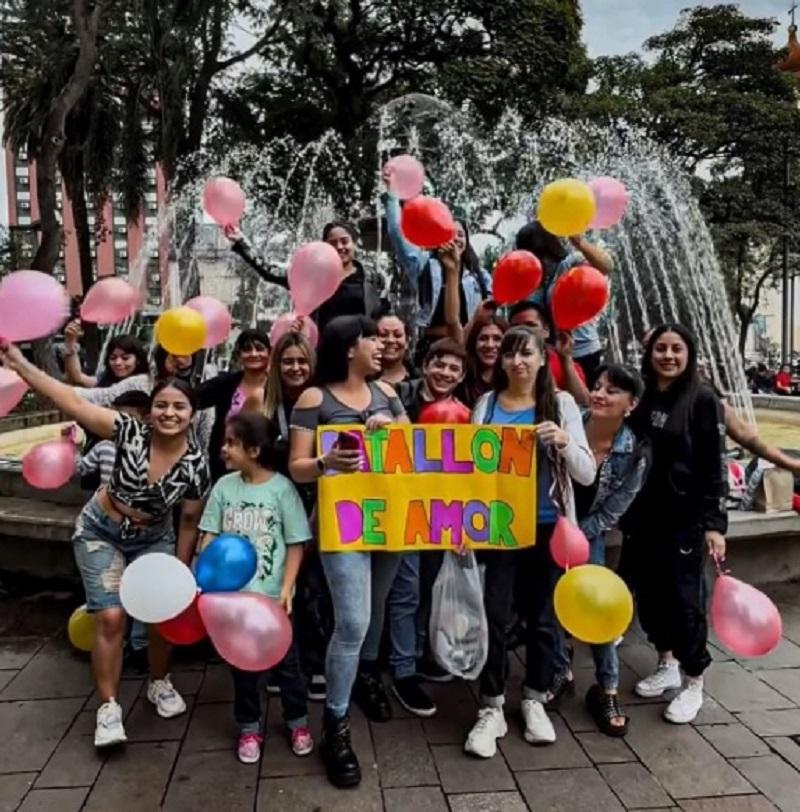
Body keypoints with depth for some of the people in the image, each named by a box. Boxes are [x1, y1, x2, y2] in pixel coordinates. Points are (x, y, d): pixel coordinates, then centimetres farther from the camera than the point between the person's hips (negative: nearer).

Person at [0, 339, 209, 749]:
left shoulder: (196, 464, -18)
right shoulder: (130, 431, -23)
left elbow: (190, 522, -6)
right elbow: (73, 403, -30)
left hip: (153, 539, 2)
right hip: (101, 532, -2)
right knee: (111, 618, -9)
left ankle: (159, 683, 31)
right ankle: (108, 707, 8)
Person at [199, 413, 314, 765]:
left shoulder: (282, 488, -12)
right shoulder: (223, 486, -2)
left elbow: (296, 543, -7)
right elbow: (211, 536, 3)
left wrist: (287, 588, -14)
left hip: (271, 595, -3)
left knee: (285, 661, 12)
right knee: (242, 663, 16)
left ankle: (298, 722, 32)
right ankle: (249, 728, 34)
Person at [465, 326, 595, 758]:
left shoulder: (561, 403, -1)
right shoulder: (486, 405, 2)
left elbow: (587, 475, -3)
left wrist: (564, 441, -22)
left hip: (548, 528, 0)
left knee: (544, 616, 11)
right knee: (494, 616, 2)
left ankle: (534, 701, 30)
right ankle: (491, 709, 17)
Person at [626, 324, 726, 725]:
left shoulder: (702, 399, -8)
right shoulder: (640, 396, 6)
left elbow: (713, 466, -10)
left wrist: (714, 522, -16)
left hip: (684, 517, -5)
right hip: (642, 514, 5)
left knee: (683, 597, 2)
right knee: (649, 593, 13)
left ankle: (694, 683, 19)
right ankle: (666, 665, 33)